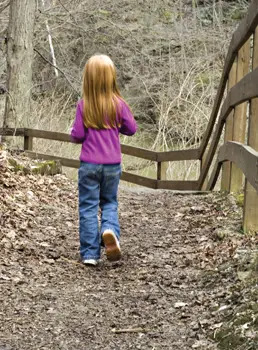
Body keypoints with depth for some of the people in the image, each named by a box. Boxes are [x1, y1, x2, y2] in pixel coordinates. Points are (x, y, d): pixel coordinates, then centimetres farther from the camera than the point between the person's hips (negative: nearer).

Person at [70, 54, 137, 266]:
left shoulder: (83, 106, -9)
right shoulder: (119, 104, -7)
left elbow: (77, 136, -8)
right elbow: (131, 129, 3)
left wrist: (74, 132, 14)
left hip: (89, 164, -1)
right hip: (112, 165, 1)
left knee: (88, 207, 7)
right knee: (110, 202, 18)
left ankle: (90, 254, 5)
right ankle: (109, 230, -12)